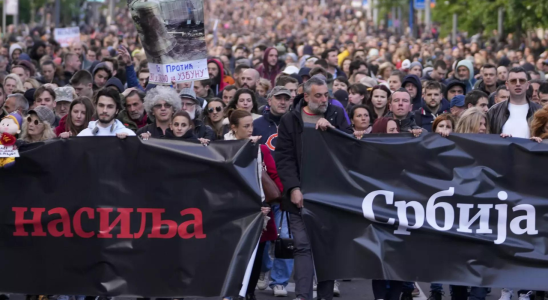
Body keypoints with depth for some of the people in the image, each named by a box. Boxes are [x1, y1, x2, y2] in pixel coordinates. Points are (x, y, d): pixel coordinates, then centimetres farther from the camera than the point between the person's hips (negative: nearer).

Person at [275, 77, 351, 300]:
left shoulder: (337, 115, 11)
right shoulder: (290, 120, 6)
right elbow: (284, 157, 0)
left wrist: (330, 129, -15)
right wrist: (293, 188, -10)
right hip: (302, 194, -2)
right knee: (303, 245, -8)